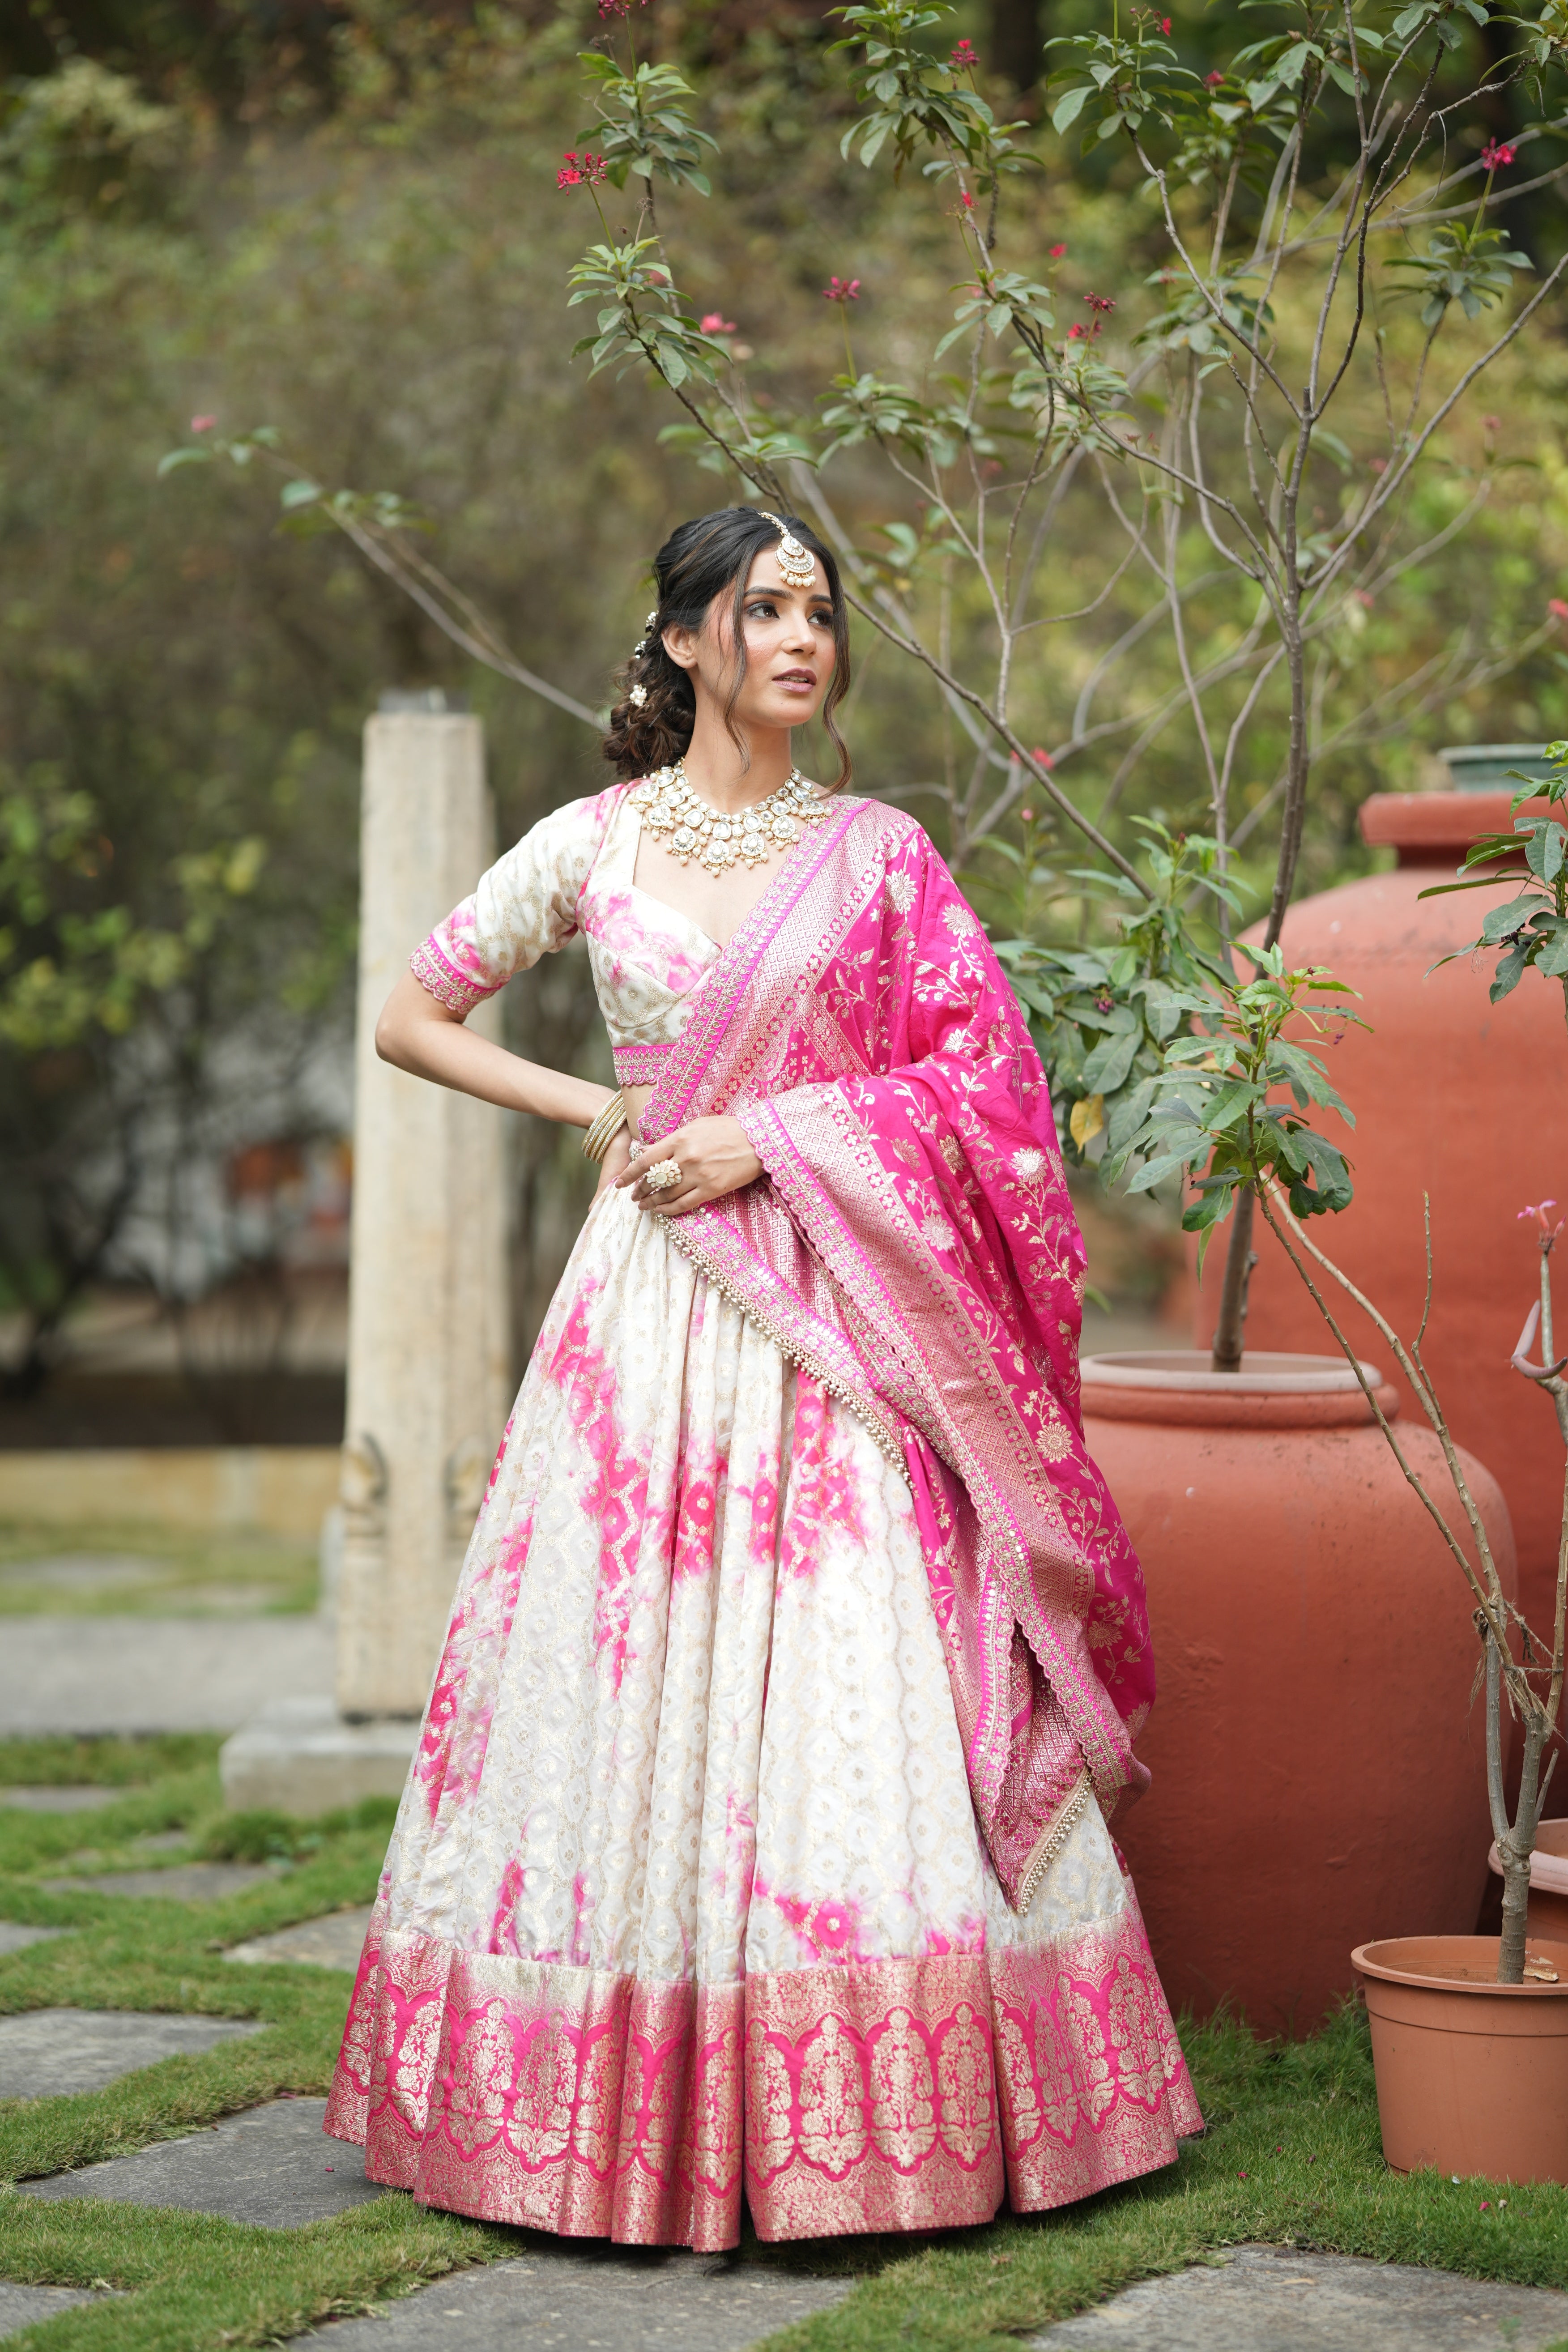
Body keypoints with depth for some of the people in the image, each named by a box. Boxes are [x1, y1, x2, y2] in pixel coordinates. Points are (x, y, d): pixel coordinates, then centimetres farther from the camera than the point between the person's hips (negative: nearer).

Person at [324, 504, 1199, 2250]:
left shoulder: (878, 853, 7)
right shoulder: (590, 845, 6)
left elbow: (980, 1077, 3)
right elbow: (412, 1021, 14)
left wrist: (776, 1138, -7)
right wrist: (595, 1113, 3)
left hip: (837, 1309, 0)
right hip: (651, 1305, 0)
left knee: (855, 1701, -5)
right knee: (635, 1690, -1)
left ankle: (873, 2112, 3)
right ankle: (632, 2111, 9)